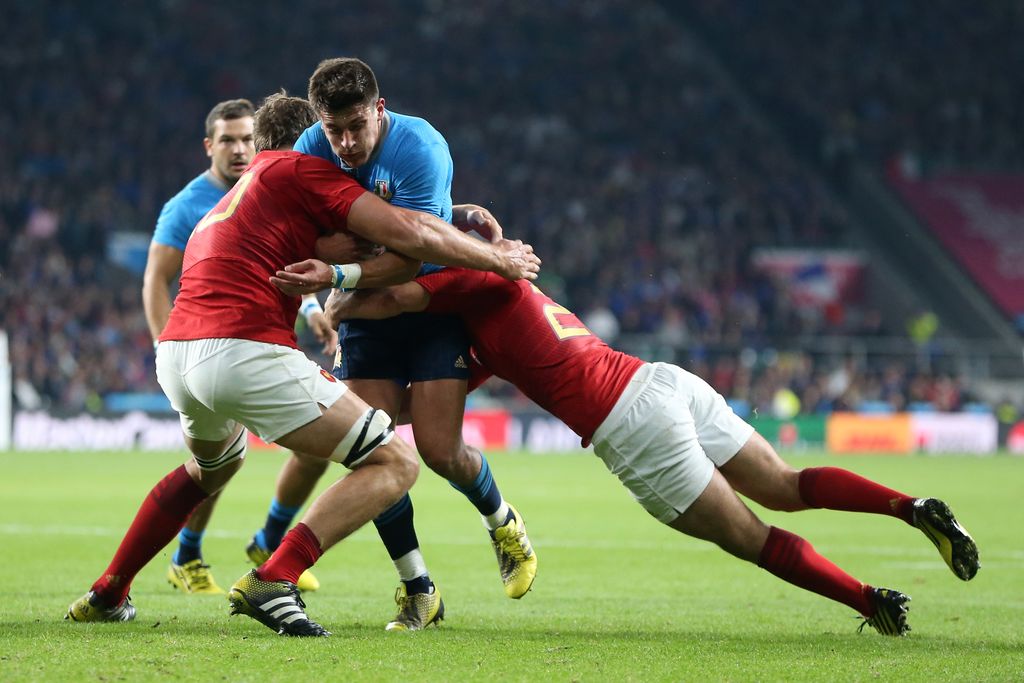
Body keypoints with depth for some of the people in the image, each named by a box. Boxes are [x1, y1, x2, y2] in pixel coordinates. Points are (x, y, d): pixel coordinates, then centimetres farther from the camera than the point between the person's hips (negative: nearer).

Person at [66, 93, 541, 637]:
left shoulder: (224, 207, 30)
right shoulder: (299, 171, 5)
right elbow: (408, 232, -3)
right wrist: (498, 257, 6)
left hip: (174, 356, 9)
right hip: (246, 352, -9)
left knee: (213, 464, 41)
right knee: (394, 464, -3)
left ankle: (106, 596, 40)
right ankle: (273, 582, -18)